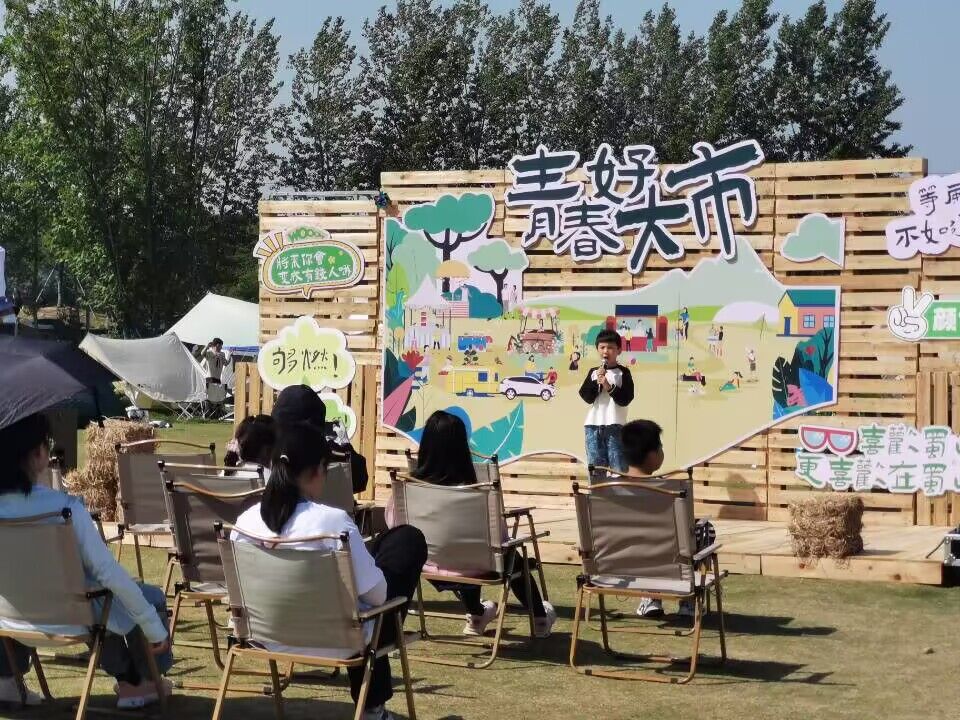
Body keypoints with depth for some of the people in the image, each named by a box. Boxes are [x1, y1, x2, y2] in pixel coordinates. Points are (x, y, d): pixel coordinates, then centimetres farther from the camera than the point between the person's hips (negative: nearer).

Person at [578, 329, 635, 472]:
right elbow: (587, 397, 1)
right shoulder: (593, 372, 12)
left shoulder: (623, 372, 3)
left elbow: (625, 399, -7)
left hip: (615, 426, -3)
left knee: (619, 469, -6)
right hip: (593, 425, 3)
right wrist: (596, 381, -10)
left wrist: (609, 387, -18)